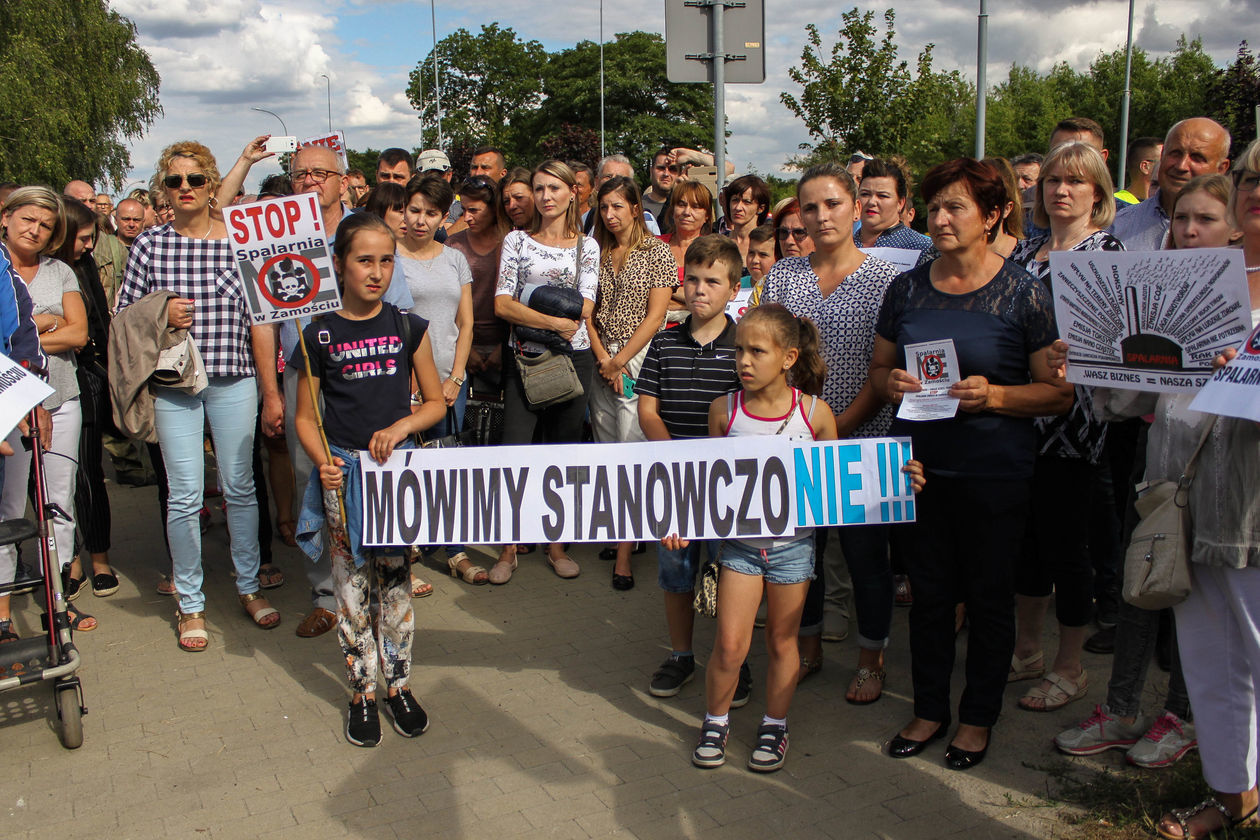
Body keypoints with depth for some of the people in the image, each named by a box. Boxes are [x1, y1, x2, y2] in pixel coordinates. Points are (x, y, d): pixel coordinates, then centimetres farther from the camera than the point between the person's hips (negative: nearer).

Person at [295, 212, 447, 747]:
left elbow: (436, 403, 7)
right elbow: (305, 416, 3)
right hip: (342, 470, 0)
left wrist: (400, 426, -12)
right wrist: (322, 461, -15)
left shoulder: (408, 328, 1)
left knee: (394, 578, 8)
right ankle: (362, 692, 20)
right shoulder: (322, 335, -1)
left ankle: (398, 685, 23)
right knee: (351, 583, 6)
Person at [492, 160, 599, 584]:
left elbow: (584, 308, -3)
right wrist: (554, 321, -16)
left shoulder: (587, 245, 8)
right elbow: (502, 304, -5)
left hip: (573, 358, 1)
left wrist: (529, 310, -11)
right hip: (525, 358, -1)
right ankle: (509, 548, 7)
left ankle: (556, 544, 19)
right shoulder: (517, 240, 6)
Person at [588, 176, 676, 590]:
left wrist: (620, 361, -10)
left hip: (640, 358, -5)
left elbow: (656, 315, -7)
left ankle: (624, 553, -5)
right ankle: (615, 534, 19)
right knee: (606, 449, 7)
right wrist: (602, 358, -5)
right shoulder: (597, 252, 12)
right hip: (602, 360, 5)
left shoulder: (657, 251, -1)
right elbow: (588, 311, 8)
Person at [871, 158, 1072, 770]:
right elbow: (879, 367, 13)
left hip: (994, 473, -3)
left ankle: (978, 717, 29)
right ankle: (929, 709, 31)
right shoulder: (906, 289, 4)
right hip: (918, 465, 3)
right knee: (929, 592, 13)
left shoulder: (1023, 294, -7)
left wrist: (993, 395, -22)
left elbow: (1061, 392, -7)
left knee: (989, 597, 10)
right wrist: (890, 383, -9)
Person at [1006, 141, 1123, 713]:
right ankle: (1026, 650, 30)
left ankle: (1070, 668, 19)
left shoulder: (1109, 251, -4)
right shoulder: (1025, 251, 13)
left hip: (1070, 415, -6)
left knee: (1065, 544, 2)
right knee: (1025, 536, 14)